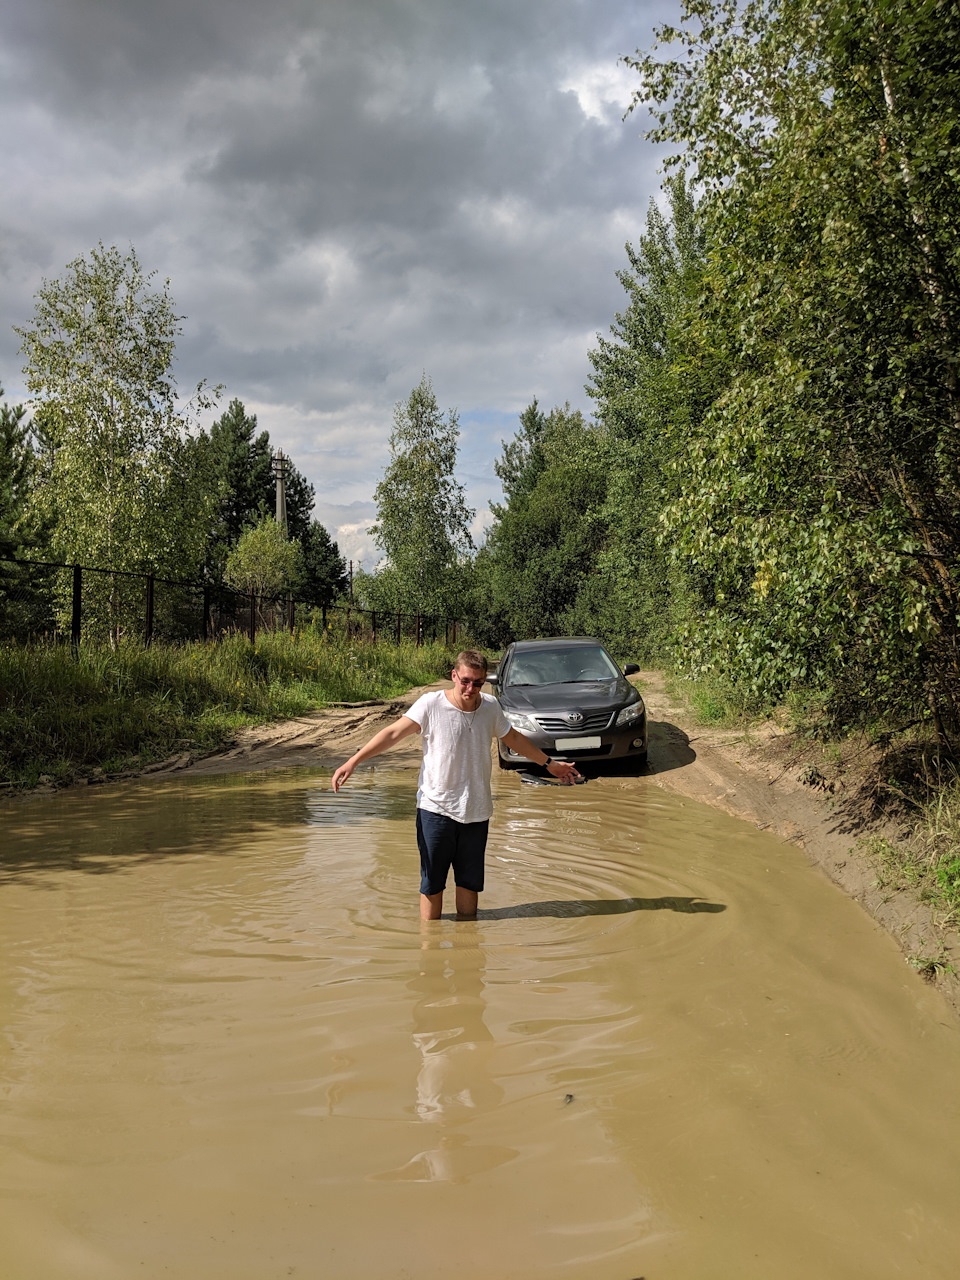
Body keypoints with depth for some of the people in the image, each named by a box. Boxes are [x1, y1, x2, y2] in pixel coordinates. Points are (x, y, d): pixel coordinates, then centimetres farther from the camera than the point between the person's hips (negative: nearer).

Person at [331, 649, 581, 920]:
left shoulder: (490, 706, 1)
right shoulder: (431, 704, -11)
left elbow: (514, 738, 18)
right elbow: (393, 733, -14)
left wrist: (548, 763, 28)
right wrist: (353, 761, -23)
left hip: (477, 810, 4)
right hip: (436, 808, -4)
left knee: (470, 881, 15)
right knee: (432, 882, 2)